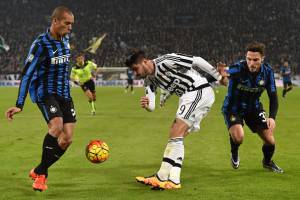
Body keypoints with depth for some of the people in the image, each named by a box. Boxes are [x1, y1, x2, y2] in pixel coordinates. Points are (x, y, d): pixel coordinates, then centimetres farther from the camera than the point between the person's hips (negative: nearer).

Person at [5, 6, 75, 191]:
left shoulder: (65, 39, 6)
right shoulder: (41, 44, -15)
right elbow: (27, 74, -17)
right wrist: (19, 105, -21)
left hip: (64, 93, 7)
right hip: (44, 92, -7)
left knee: (67, 139, -3)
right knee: (56, 126, -30)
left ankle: (38, 171, 16)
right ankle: (42, 175, -11)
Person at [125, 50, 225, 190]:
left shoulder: (164, 61, -16)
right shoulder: (150, 80, 11)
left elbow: (197, 61, -14)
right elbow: (152, 106, 7)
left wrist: (218, 77, -8)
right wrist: (146, 105, -18)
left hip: (199, 91, -10)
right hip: (190, 96, 10)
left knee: (176, 135, -15)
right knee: (177, 137, 6)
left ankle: (162, 177, -15)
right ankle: (173, 180, 4)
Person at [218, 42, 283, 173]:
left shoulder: (267, 71, -15)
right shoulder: (238, 68, -29)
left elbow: (273, 97, -10)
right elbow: (228, 72, -47)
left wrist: (272, 117, -24)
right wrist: (222, 74, -72)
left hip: (254, 108, 4)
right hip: (233, 107, -4)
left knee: (269, 139, 0)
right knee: (238, 137, -28)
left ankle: (267, 162, 36)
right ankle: (234, 154, 11)